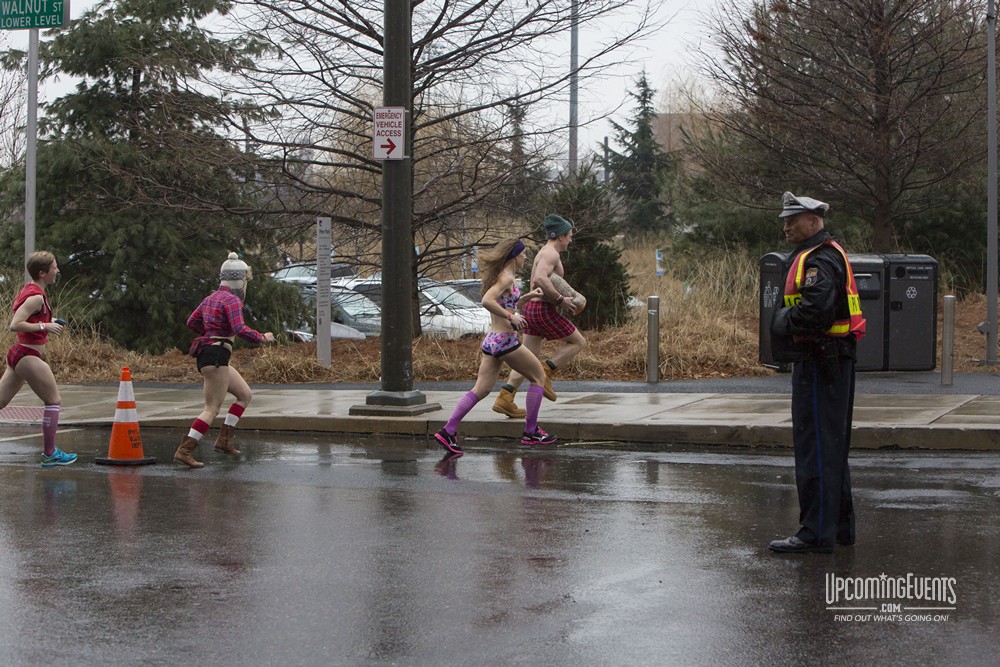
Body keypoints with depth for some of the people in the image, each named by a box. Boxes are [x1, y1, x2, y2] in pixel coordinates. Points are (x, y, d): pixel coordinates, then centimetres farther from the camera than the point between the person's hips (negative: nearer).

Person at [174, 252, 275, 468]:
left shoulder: (210, 298, 16)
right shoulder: (232, 300, -11)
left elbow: (192, 322, 25)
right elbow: (240, 329, -23)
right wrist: (262, 338, -9)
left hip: (206, 354, 10)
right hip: (216, 355, -10)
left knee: (246, 395, 16)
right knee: (212, 408, -9)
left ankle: (224, 439, 11)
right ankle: (184, 450, -12)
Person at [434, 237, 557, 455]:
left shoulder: (503, 277, 16)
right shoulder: (507, 278, -13)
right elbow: (487, 301, -28)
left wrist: (527, 297, 20)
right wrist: (510, 317, -24)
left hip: (491, 341, 9)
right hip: (505, 341, -9)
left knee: (481, 390, 5)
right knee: (538, 377, 7)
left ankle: (448, 431, -5)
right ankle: (531, 432, 11)